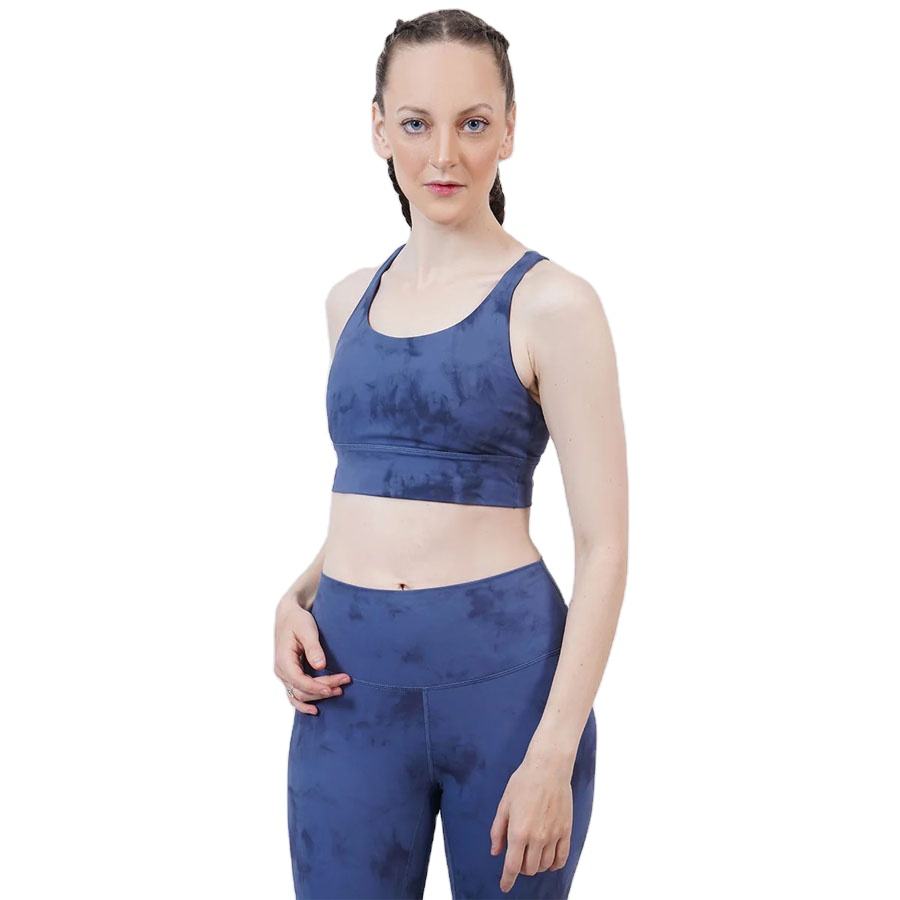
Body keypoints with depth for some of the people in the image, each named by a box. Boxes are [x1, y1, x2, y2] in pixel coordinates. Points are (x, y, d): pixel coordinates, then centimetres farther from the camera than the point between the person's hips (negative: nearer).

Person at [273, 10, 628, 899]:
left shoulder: (549, 304, -7)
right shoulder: (352, 299, 10)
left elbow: (604, 544, -9)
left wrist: (554, 751, -16)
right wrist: (295, 598, 3)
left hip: (503, 670, -4)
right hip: (349, 679, 4)